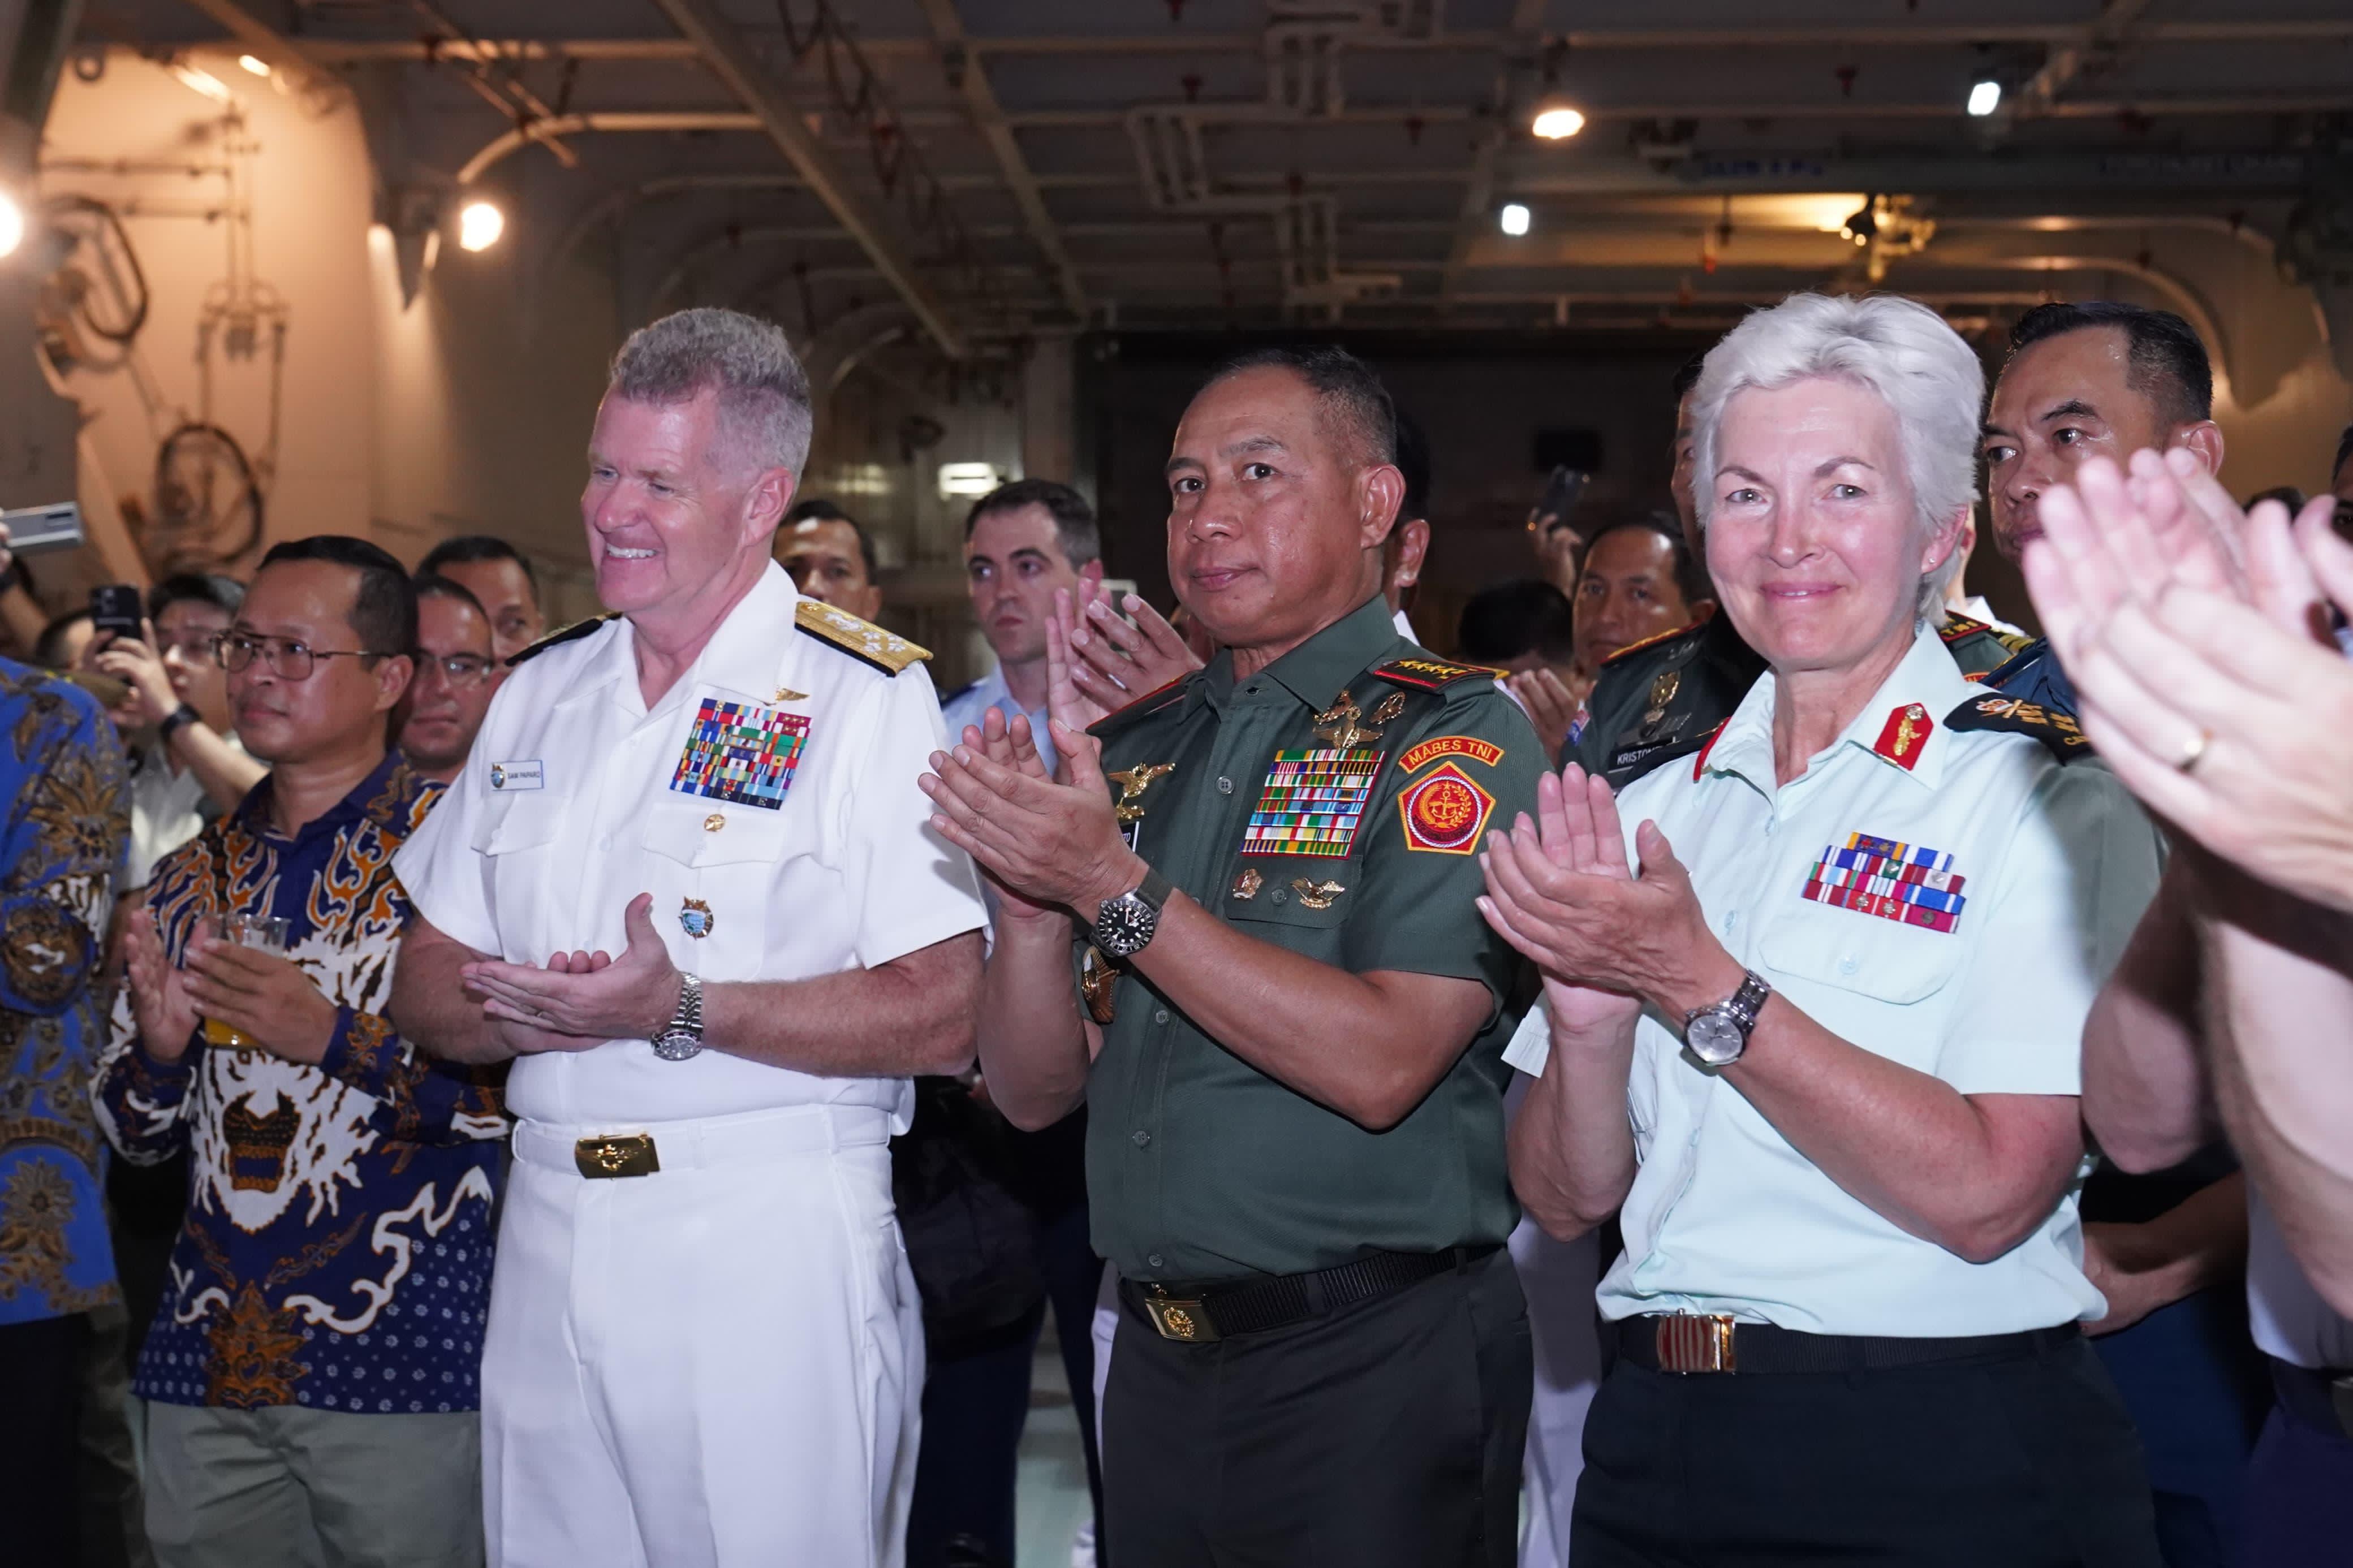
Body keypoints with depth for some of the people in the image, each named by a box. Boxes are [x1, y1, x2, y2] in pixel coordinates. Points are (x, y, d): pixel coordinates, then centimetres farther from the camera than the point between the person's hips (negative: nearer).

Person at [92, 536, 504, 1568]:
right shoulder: (194, 879, 12)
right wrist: (158, 1050, -6)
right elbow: (135, 1135, 15)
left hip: (400, 1363, -5)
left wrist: (338, 1038, -23)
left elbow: (522, 1092, -12)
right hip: (207, 1366, 5)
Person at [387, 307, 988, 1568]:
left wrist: (682, 1011, -20)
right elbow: (425, 981, 14)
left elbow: (944, 1019, -14)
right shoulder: (540, 695, 12)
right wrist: (521, 1012, -8)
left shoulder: (864, 696, -8)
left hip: (775, 1245, -5)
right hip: (550, 1236, 6)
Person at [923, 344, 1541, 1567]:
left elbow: (1380, 1063, -21)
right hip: (1158, 1363, 5)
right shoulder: (1130, 752, 8)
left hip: (1370, 1374, -5)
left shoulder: (1453, 736, -9)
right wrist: (1028, 902, -11)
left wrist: (1115, 888, -21)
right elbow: (1037, 1092, 7)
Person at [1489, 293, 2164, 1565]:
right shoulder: (1657, 812, 7)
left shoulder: (2049, 800, -8)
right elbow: (1563, 1201, 4)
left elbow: (1987, 1194, -19)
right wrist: (1589, 1021, -14)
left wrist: (1699, 987, -20)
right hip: (1655, 1454, 5)